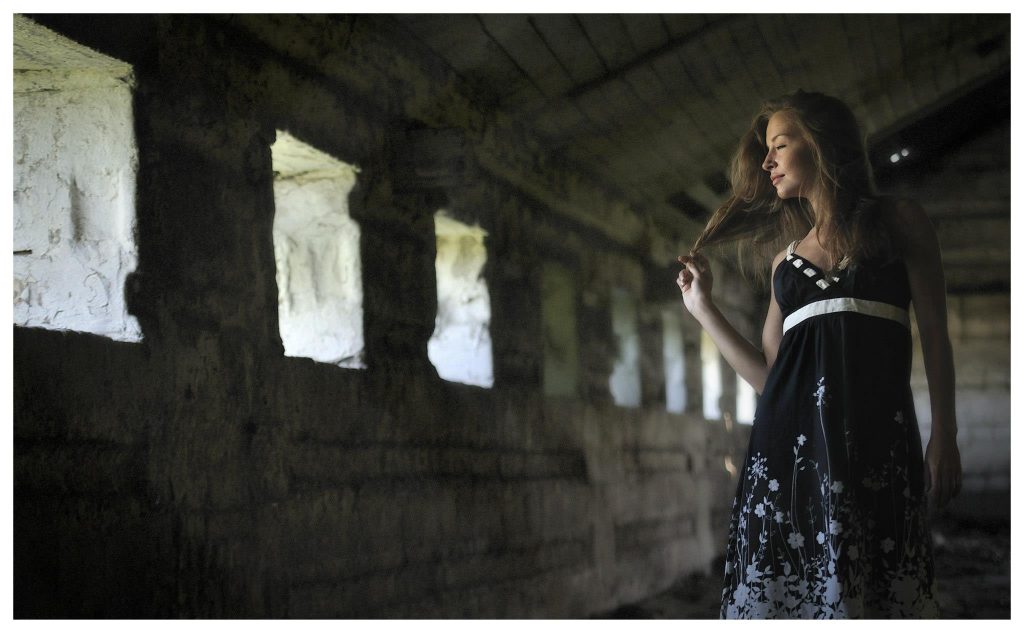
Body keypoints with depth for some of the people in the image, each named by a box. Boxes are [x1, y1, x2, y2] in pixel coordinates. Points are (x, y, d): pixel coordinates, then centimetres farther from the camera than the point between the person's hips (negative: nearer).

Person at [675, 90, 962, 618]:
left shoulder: (899, 222, 12)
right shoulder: (787, 258, 23)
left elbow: (935, 336, 6)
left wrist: (944, 436, -5)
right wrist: (703, 309, 20)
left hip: (876, 433, -3)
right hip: (788, 436, 4)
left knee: (872, 585, -12)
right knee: (785, 586, -6)